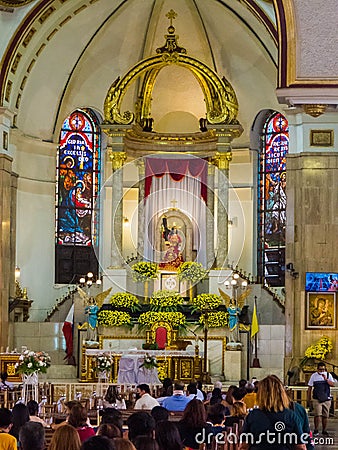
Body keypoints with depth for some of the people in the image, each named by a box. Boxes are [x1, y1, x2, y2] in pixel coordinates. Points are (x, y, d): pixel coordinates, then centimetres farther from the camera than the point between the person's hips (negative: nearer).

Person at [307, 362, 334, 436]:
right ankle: (316, 430, -3)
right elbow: (310, 388, 9)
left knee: (325, 416, 4)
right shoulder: (314, 376, 5)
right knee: (317, 415, -12)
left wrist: (326, 379, -18)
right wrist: (309, 398, 6)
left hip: (326, 399, 2)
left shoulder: (328, 375, 7)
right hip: (317, 399, -2)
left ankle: (324, 431, 14)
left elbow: (333, 384, -4)